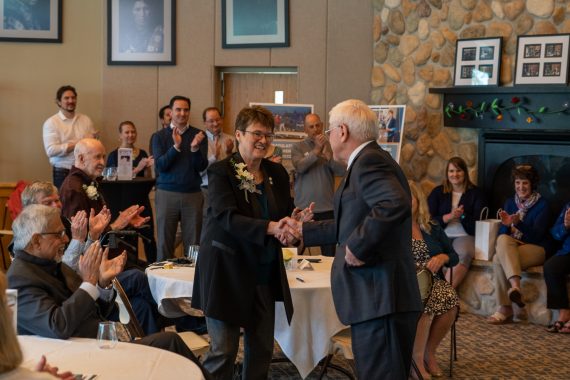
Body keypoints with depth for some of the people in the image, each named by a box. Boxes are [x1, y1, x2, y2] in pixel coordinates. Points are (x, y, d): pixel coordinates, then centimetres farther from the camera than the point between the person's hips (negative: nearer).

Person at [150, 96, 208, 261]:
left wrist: (195, 148, -19)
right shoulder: (160, 136, 5)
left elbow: (201, 166, -1)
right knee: (164, 243, 3)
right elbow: (160, 166, -6)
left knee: (193, 244, 2)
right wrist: (176, 147, -19)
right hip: (167, 193, -1)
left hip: (193, 193, 1)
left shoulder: (198, 135, 6)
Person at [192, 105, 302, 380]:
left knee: (262, 347, 11)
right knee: (223, 349, -2)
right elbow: (227, 218, -22)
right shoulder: (221, 172, -9)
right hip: (227, 271, -6)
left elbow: (286, 213, 9)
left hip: (265, 273, 6)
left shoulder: (277, 174, 7)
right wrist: (269, 227, -34)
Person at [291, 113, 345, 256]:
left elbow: (343, 171, -3)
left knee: (329, 251, 3)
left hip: (327, 207, 1)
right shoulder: (298, 147, 4)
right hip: (304, 206, -1)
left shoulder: (331, 147, 7)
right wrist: (316, 150, -19)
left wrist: (329, 158, -16)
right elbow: (299, 166, -14)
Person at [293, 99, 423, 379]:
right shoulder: (367, 161, 18)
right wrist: (303, 231, 29)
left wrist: (357, 247, -22)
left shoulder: (369, 160, -13)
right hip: (375, 296, 10)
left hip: (380, 297, -10)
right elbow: (352, 225, 26)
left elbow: (396, 205, -31)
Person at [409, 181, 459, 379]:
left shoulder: (432, 227, 15)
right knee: (424, 305, -35)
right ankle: (417, 358, -16)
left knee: (450, 302, -28)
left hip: (434, 281, 4)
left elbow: (454, 257, 16)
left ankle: (429, 352, -6)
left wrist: (443, 257, -6)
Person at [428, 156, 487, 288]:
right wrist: (449, 216, -9)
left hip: (465, 236, -1)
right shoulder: (437, 192, 16)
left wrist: (463, 215, -11)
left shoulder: (475, 193, 12)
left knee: (464, 254, -37)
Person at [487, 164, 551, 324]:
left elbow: (536, 235, -13)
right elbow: (502, 232, 7)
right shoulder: (510, 203, 14)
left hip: (535, 248, -4)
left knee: (499, 260, -31)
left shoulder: (542, 204, -1)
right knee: (502, 239, -32)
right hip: (511, 247, 5)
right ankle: (516, 286, -42)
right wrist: (506, 225, -17)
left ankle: (505, 309, -35)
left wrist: (518, 223, -29)